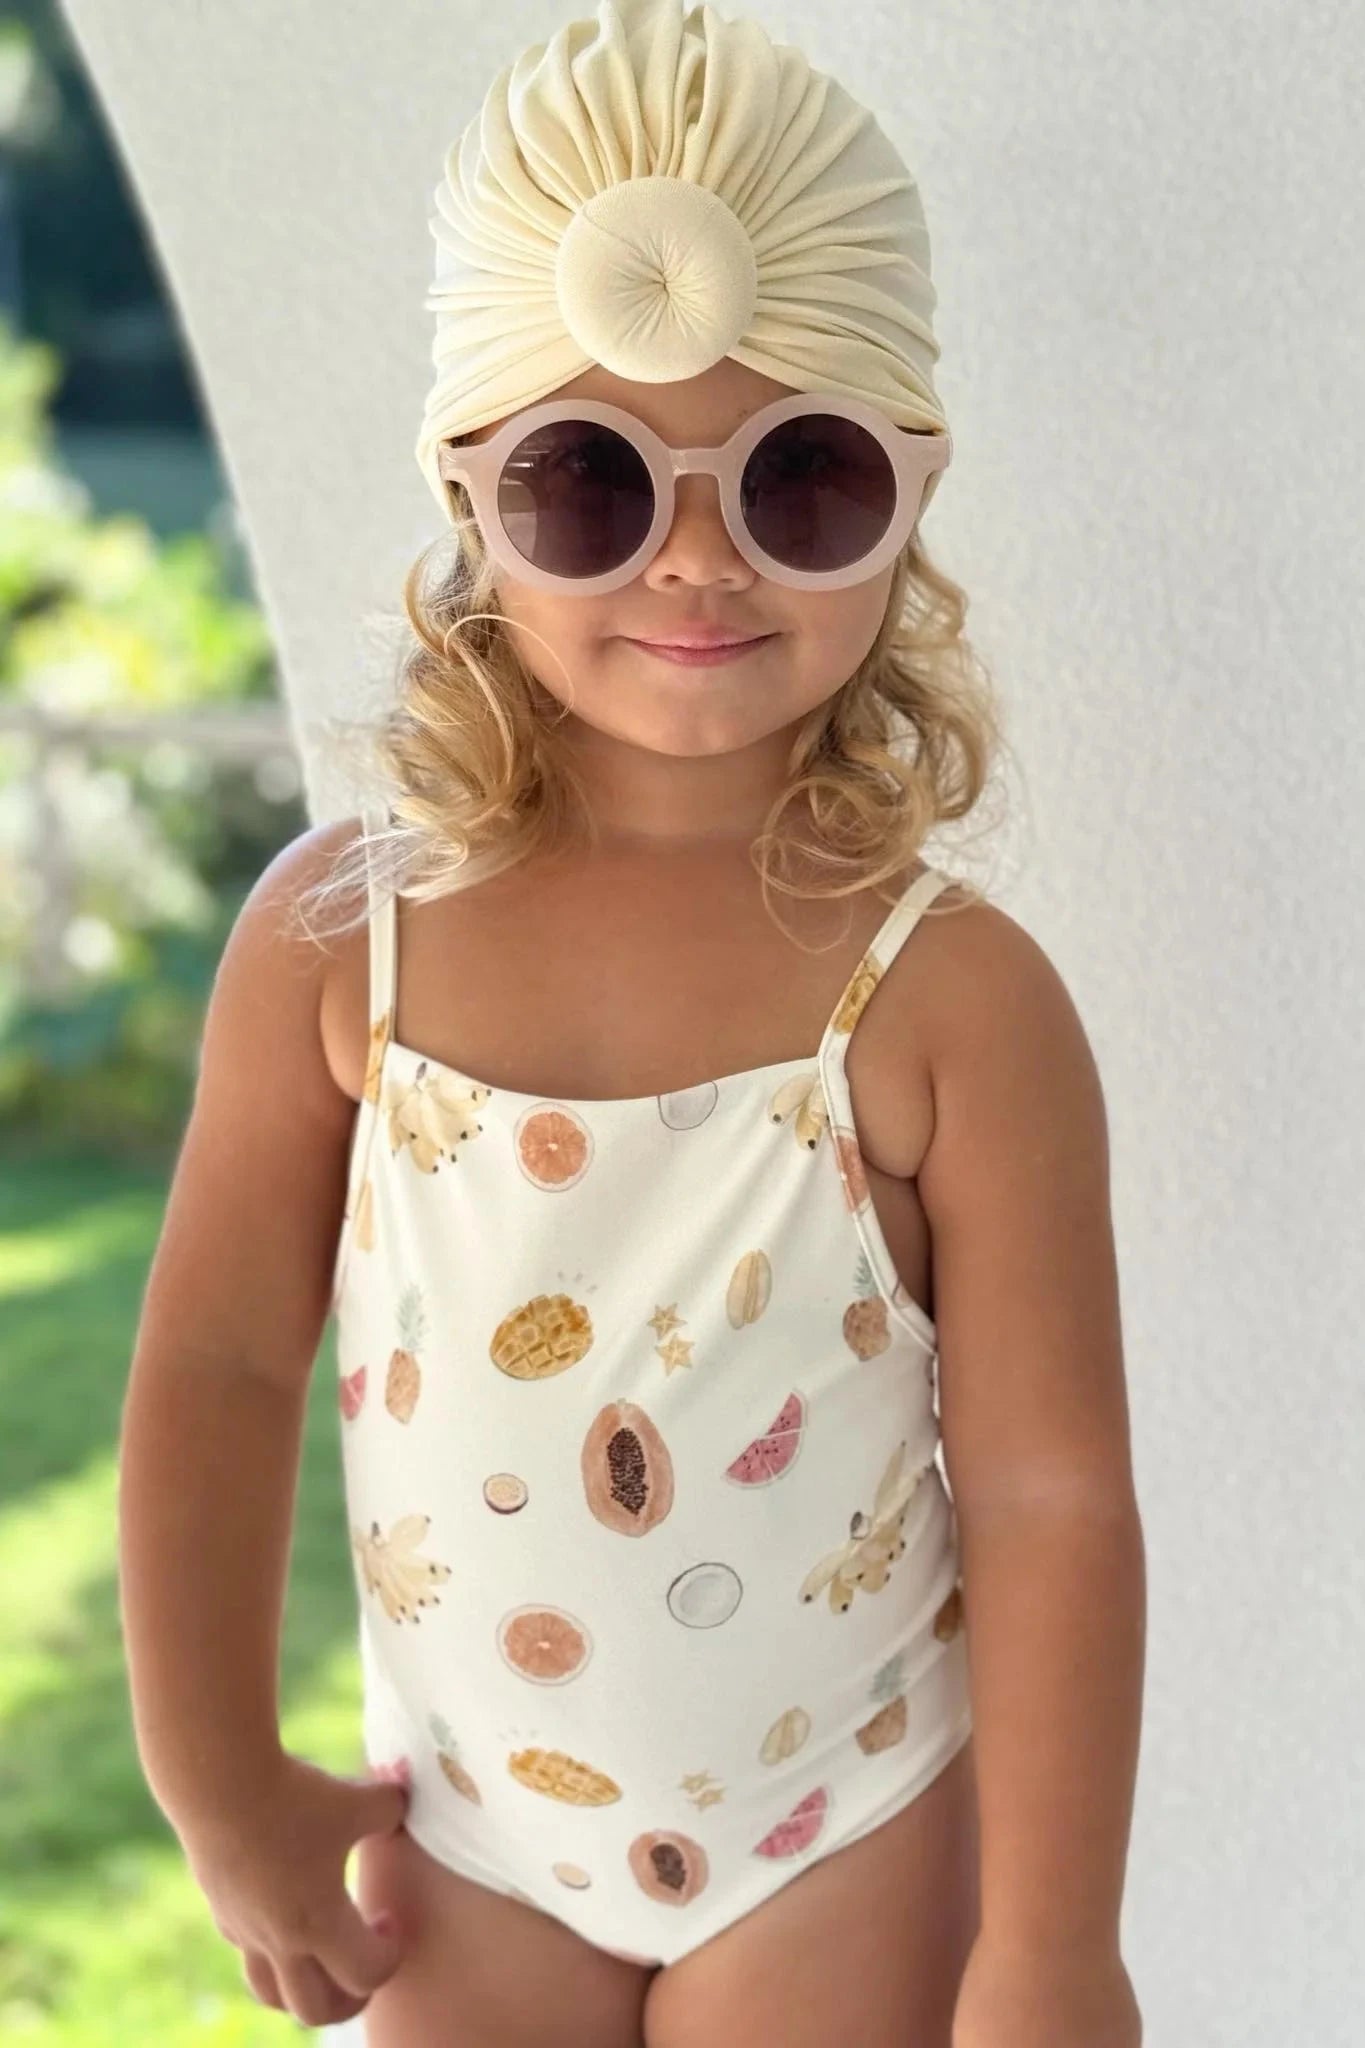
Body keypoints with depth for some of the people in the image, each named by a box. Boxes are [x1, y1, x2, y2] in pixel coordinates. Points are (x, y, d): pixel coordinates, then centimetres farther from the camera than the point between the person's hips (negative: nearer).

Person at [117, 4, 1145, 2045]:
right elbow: (220, 1364, -4)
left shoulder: (950, 1000, -20)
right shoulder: (338, 931, -13)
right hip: (460, 1829, 3)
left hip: (834, 1839, -2)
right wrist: (220, 1784, -2)